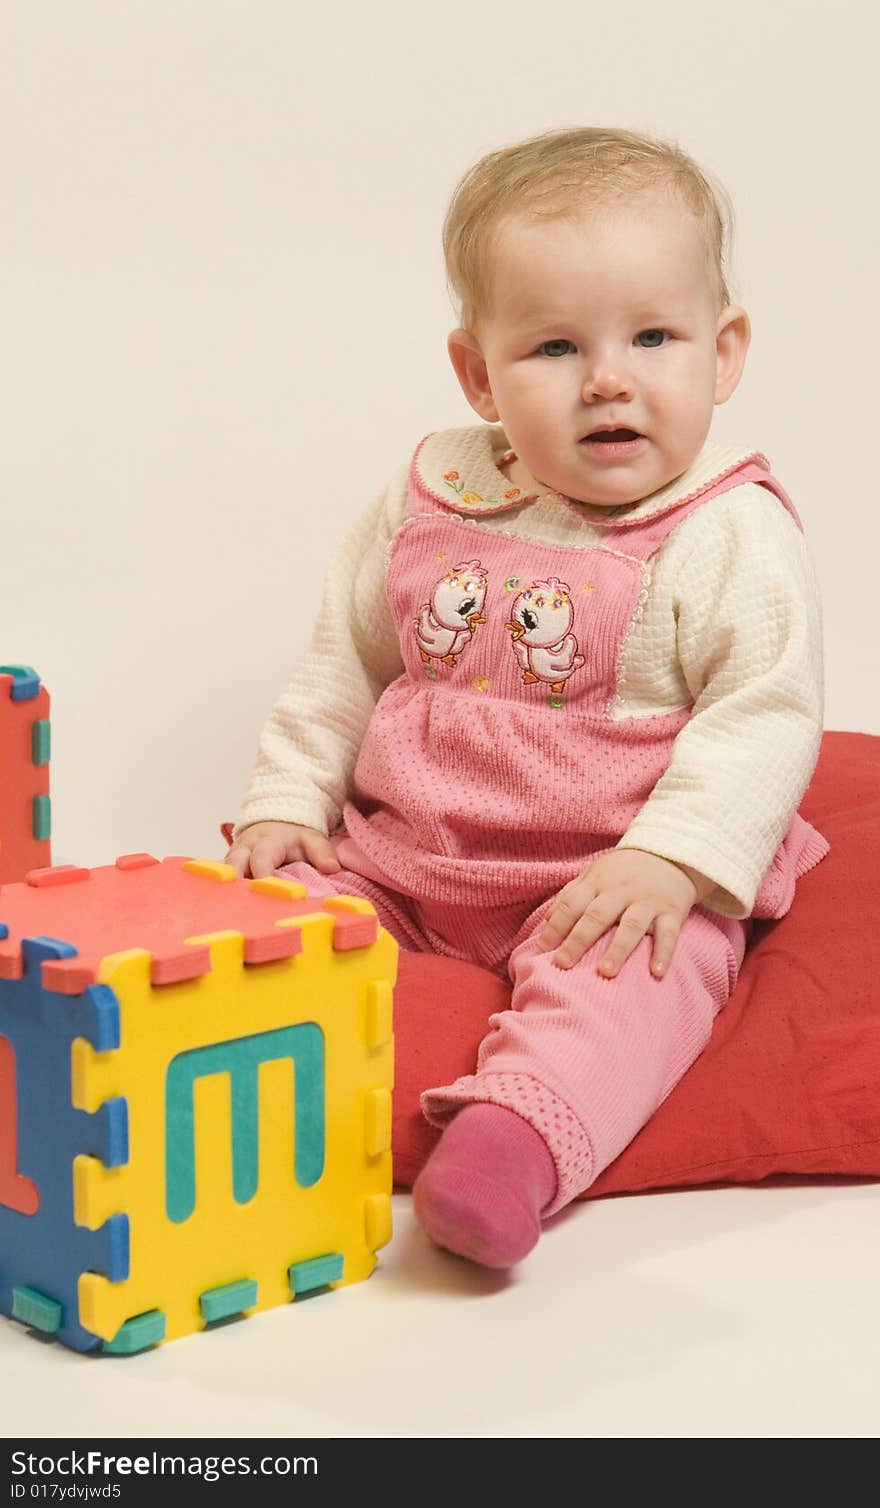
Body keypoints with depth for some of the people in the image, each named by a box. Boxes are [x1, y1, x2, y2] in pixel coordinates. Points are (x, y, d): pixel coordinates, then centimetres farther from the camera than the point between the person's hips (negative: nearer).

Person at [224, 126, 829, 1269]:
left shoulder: (733, 534, -9)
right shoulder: (432, 501, 4)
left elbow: (767, 715, -14)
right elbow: (347, 662, 15)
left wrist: (671, 858, -26)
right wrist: (288, 799, 6)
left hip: (615, 884, -5)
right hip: (401, 861, 6)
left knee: (621, 985, -34)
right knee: (278, 907, -11)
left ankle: (520, 1131, -52)